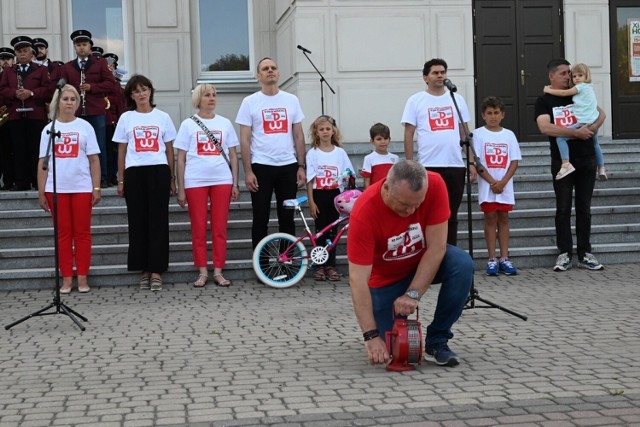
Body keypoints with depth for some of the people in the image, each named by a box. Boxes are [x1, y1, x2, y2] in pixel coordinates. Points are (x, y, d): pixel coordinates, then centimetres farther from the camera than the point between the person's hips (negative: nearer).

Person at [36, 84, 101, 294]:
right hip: (56, 189, 1)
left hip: (81, 187, -1)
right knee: (63, 233, 4)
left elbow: (94, 160, 3)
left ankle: (82, 278, 7)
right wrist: (41, 192, 2)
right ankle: (66, 278, 8)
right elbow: (43, 163, 7)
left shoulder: (84, 127, 5)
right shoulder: (49, 129, 8)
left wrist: (96, 188, -4)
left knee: (82, 233, 1)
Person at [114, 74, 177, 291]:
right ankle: (144, 270, 9)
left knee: (158, 221, -2)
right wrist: (121, 180, 5)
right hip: (134, 173, 1)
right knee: (138, 221, 2)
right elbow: (121, 151, 10)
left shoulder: (162, 117, 8)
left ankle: (156, 271, 1)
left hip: (158, 171, -1)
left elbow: (169, 150, 10)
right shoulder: (126, 118, 9)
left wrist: (172, 178, 7)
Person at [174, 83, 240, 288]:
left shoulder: (225, 123, 10)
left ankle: (218, 272, 7)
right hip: (195, 182, -1)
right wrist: (180, 189, -1)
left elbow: (233, 155, 11)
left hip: (222, 180, 1)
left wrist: (235, 183, 4)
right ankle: (202, 272, 7)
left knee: (220, 228, 1)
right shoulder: (188, 124, 5)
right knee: (198, 228, 1)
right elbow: (181, 159, 4)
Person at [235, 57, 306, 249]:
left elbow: (298, 135, 10)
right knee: (261, 219, 2)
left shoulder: (291, 100, 7)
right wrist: (248, 171, -9)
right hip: (261, 167, -2)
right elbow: (245, 139, -2)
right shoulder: (250, 102, 0)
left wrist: (301, 166, 4)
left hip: (288, 166, 2)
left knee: (287, 218, 8)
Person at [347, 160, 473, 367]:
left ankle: (436, 341, -12)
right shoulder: (364, 212, -33)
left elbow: (436, 247, -24)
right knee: (392, 346, -12)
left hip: (426, 261, 2)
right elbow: (357, 279, -34)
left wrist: (413, 294, -31)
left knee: (462, 264, -30)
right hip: (385, 277, -2)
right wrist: (371, 336, -39)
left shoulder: (435, 185, -27)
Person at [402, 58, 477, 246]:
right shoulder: (416, 101, 1)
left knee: (451, 215, 10)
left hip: (455, 166, 3)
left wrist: (472, 162, 6)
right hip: (429, 167, -3)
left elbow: (465, 133, 12)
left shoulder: (457, 99, 10)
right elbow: (408, 134, 0)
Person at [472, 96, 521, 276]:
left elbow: (514, 161, 3)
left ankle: (504, 259, 8)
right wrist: (492, 182, -13)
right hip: (487, 186, -2)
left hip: (505, 186, 2)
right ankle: (492, 259, 1)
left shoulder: (509, 135, 7)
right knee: (490, 218, -1)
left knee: (503, 218, 5)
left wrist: (503, 182, -11)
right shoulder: (478, 134, -1)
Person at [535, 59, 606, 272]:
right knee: (563, 208, 1)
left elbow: (600, 113, 11)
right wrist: (576, 132, -18)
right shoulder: (544, 101, 0)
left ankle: (585, 254, 11)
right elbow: (545, 127, -15)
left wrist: (593, 126, -11)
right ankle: (565, 254, 7)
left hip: (586, 159, 3)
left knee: (584, 208, 6)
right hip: (562, 161, -3)